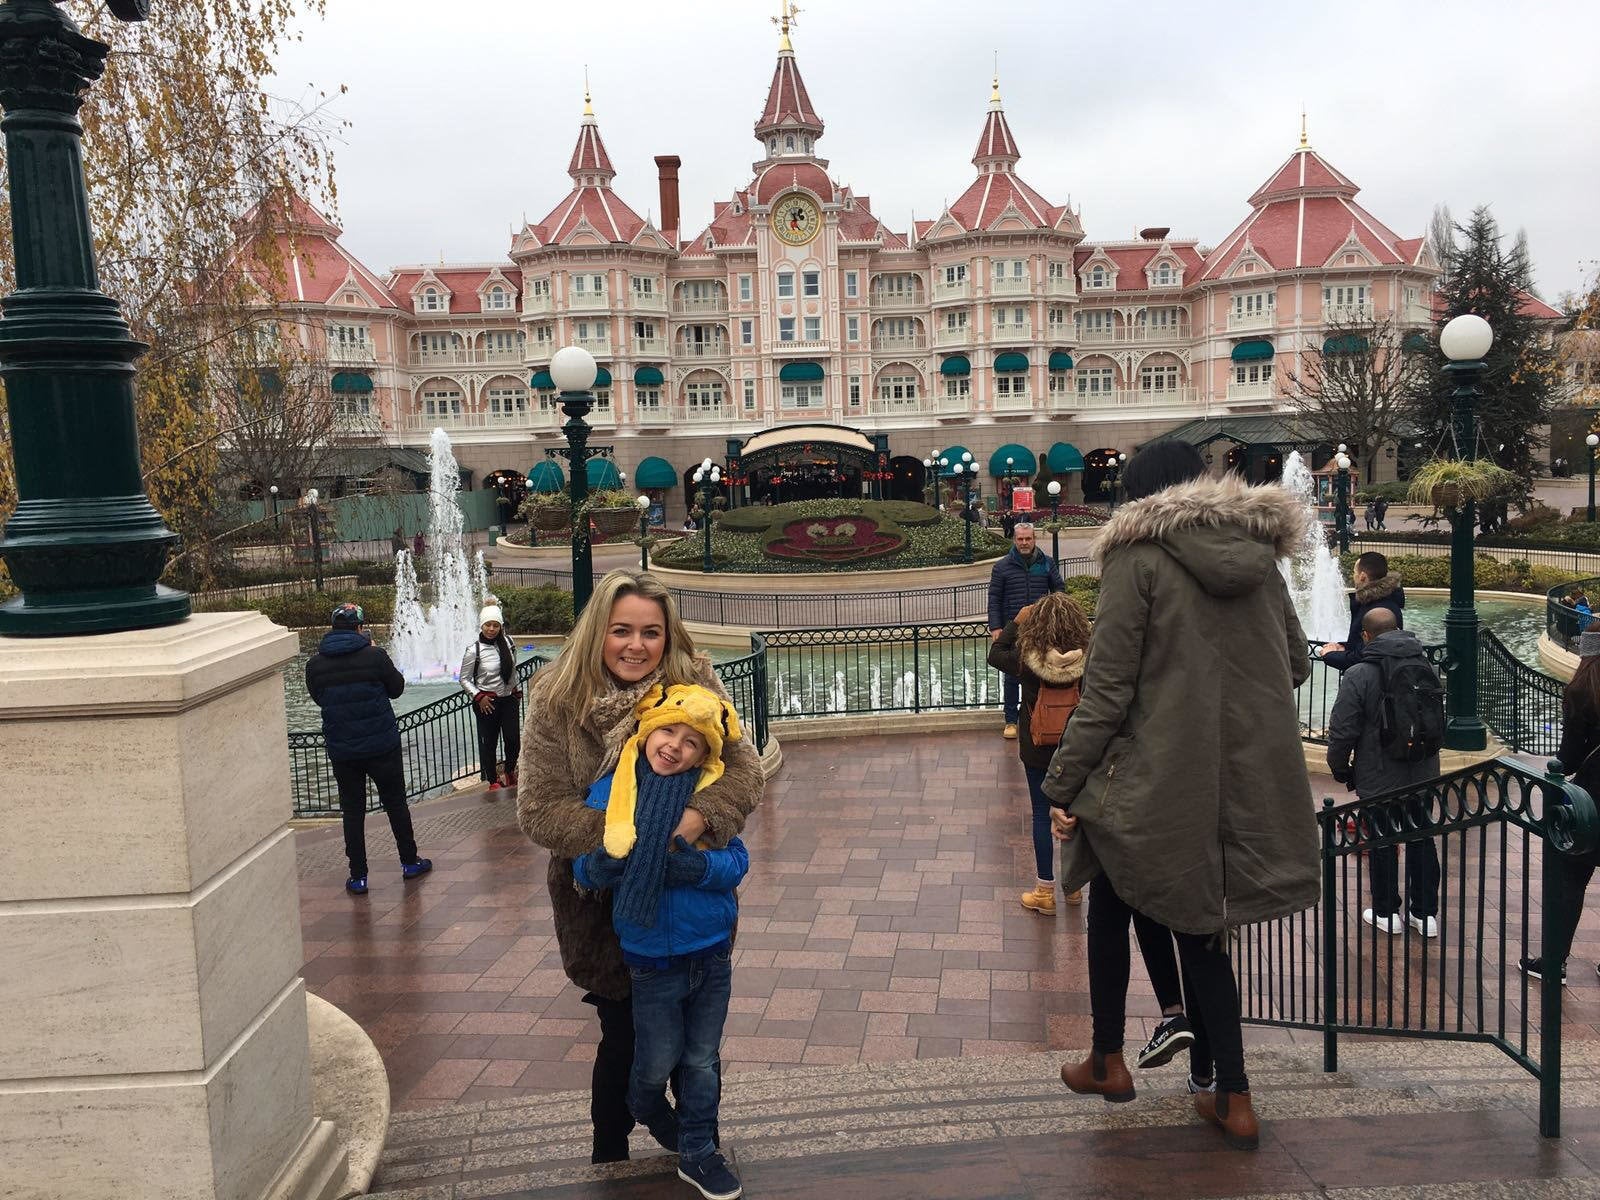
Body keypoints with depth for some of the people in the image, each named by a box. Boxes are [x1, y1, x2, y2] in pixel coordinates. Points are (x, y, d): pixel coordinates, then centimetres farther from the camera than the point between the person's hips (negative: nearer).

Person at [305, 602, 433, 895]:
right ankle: (409, 862, 26)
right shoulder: (375, 656, -13)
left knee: (352, 811, 11)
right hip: (382, 746, -2)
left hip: (341, 750, 2)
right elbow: (397, 689, 0)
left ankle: (358, 876, 12)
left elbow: (318, 699, 11)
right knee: (395, 804, 14)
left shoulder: (315, 664, -4)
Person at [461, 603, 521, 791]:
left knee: (513, 739, -1)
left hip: (509, 698, 3)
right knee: (489, 742, 5)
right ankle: (492, 780, 21)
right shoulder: (474, 650, -13)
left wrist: (517, 690, 17)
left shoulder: (508, 642, -2)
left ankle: (510, 771, 26)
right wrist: (478, 697, -13)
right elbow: (464, 679, -5)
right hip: (487, 701, -3)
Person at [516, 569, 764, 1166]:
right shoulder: (557, 701, -13)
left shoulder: (696, 684, -9)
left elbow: (743, 769, -14)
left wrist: (698, 816, -33)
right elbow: (540, 807, -16)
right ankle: (609, 1158, 37)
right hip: (604, 904, -1)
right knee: (625, 1037, 11)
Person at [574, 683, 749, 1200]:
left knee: (702, 1061, 16)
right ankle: (648, 1114, 47)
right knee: (656, 1063, 14)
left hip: (713, 953, 1)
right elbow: (584, 872, -7)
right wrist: (606, 859, -29)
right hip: (653, 959, -1)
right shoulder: (608, 794, -11)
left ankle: (698, 1153, 36)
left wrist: (699, 864, -30)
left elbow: (737, 859, -10)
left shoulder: (711, 793, -9)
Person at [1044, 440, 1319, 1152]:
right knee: (1198, 924, 17)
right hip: (1250, 781, 5)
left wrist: (1062, 785, -7)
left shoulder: (1137, 558, -10)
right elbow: (1297, 664, 13)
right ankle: (1227, 1094, 17)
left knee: (1112, 908, 19)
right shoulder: (1260, 558, 6)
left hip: (1154, 781, -5)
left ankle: (1108, 1060, 30)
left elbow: (1106, 689, -14)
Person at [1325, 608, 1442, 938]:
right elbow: (1440, 720, 15)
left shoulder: (1358, 676, -17)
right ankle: (1425, 913, 22)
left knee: (1382, 844, 8)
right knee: (1422, 840, 15)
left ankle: (1386, 913, 19)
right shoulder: (1424, 666, 2)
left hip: (1379, 778, -5)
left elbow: (1342, 732, -16)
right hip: (1423, 774, 5)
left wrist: (1340, 769, 1)